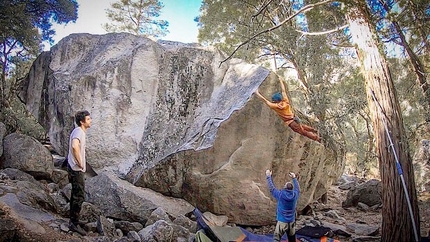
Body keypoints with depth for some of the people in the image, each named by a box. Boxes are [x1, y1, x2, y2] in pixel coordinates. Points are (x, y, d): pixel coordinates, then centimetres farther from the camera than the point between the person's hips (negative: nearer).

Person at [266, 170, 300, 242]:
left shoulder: (280, 195, -17)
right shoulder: (295, 195, -6)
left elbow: (271, 188, -6)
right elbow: (297, 189, 16)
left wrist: (268, 176, 4)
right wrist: (294, 178, 27)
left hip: (282, 222, -4)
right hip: (291, 222, 5)